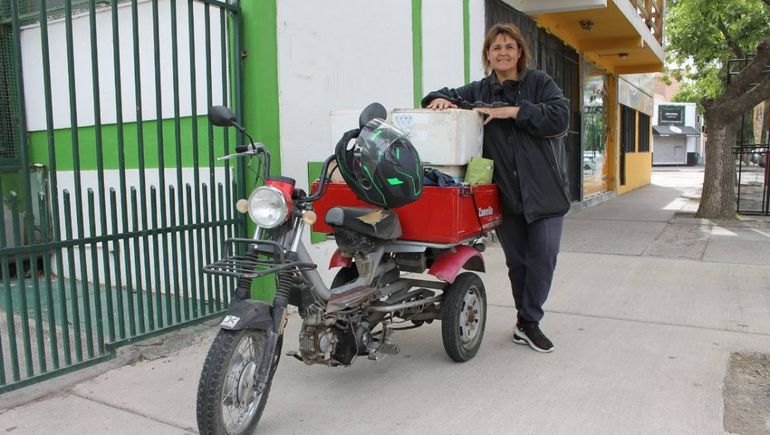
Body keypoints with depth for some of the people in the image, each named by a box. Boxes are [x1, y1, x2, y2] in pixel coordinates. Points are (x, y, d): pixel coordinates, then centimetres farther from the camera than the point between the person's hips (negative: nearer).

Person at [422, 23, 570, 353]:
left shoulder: (540, 83, 3)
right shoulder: (478, 91, 10)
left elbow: (560, 117, -11)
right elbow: (446, 95, 20)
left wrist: (513, 111, -16)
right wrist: (440, 99, -4)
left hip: (543, 189, -2)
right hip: (505, 193, 2)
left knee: (543, 255, -5)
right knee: (516, 260, 9)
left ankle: (528, 323, 9)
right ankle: (526, 320, 25)